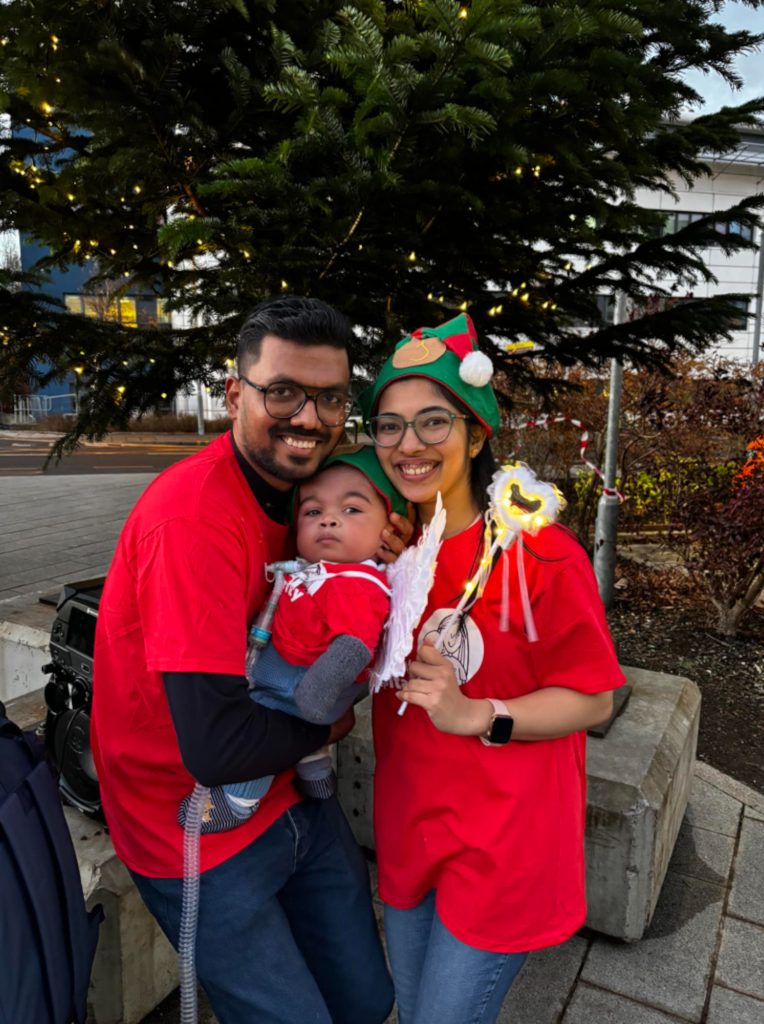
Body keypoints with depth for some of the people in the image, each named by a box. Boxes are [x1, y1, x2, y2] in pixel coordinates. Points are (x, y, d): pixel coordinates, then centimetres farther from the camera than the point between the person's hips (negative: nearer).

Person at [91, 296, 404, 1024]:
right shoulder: (195, 515, -29)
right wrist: (325, 725, -13)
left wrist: (382, 571, -15)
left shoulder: (300, 485, -3)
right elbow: (216, 747, -32)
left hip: (288, 794, 7)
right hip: (201, 833, -7)